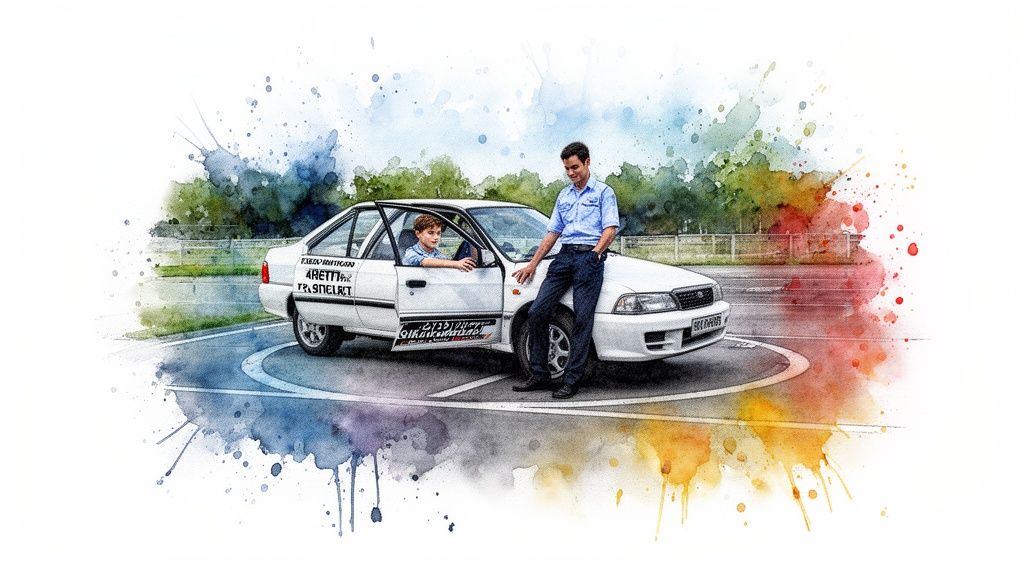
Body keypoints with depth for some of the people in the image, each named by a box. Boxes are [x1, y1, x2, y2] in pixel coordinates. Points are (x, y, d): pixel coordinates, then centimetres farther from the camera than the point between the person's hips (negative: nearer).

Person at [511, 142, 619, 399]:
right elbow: (553, 232, 26)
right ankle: (539, 375, 2)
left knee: (582, 320, -10)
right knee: (536, 312, -5)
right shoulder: (564, 195, 24)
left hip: (589, 256, -6)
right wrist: (533, 264, 22)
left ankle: (572, 380, -6)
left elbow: (610, 228, -4)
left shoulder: (603, 192, 7)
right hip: (564, 255, 6)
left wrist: (595, 253, -17)